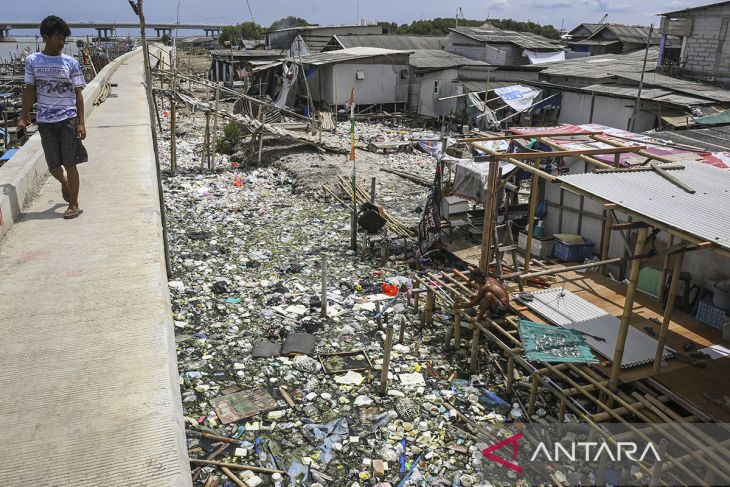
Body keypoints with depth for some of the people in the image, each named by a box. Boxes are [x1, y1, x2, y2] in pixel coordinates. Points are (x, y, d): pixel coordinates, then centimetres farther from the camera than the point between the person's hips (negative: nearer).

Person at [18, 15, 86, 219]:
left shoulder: (71, 63, 0)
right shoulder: (32, 61, 4)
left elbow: (78, 94, 0)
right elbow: (30, 91, 8)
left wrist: (81, 123, -5)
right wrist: (23, 117, 3)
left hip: (68, 119, -2)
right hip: (45, 121, 2)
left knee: (69, 164, -2)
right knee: (53, 166, 6)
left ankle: (74, 205, 9)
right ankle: (64, 183, 40)